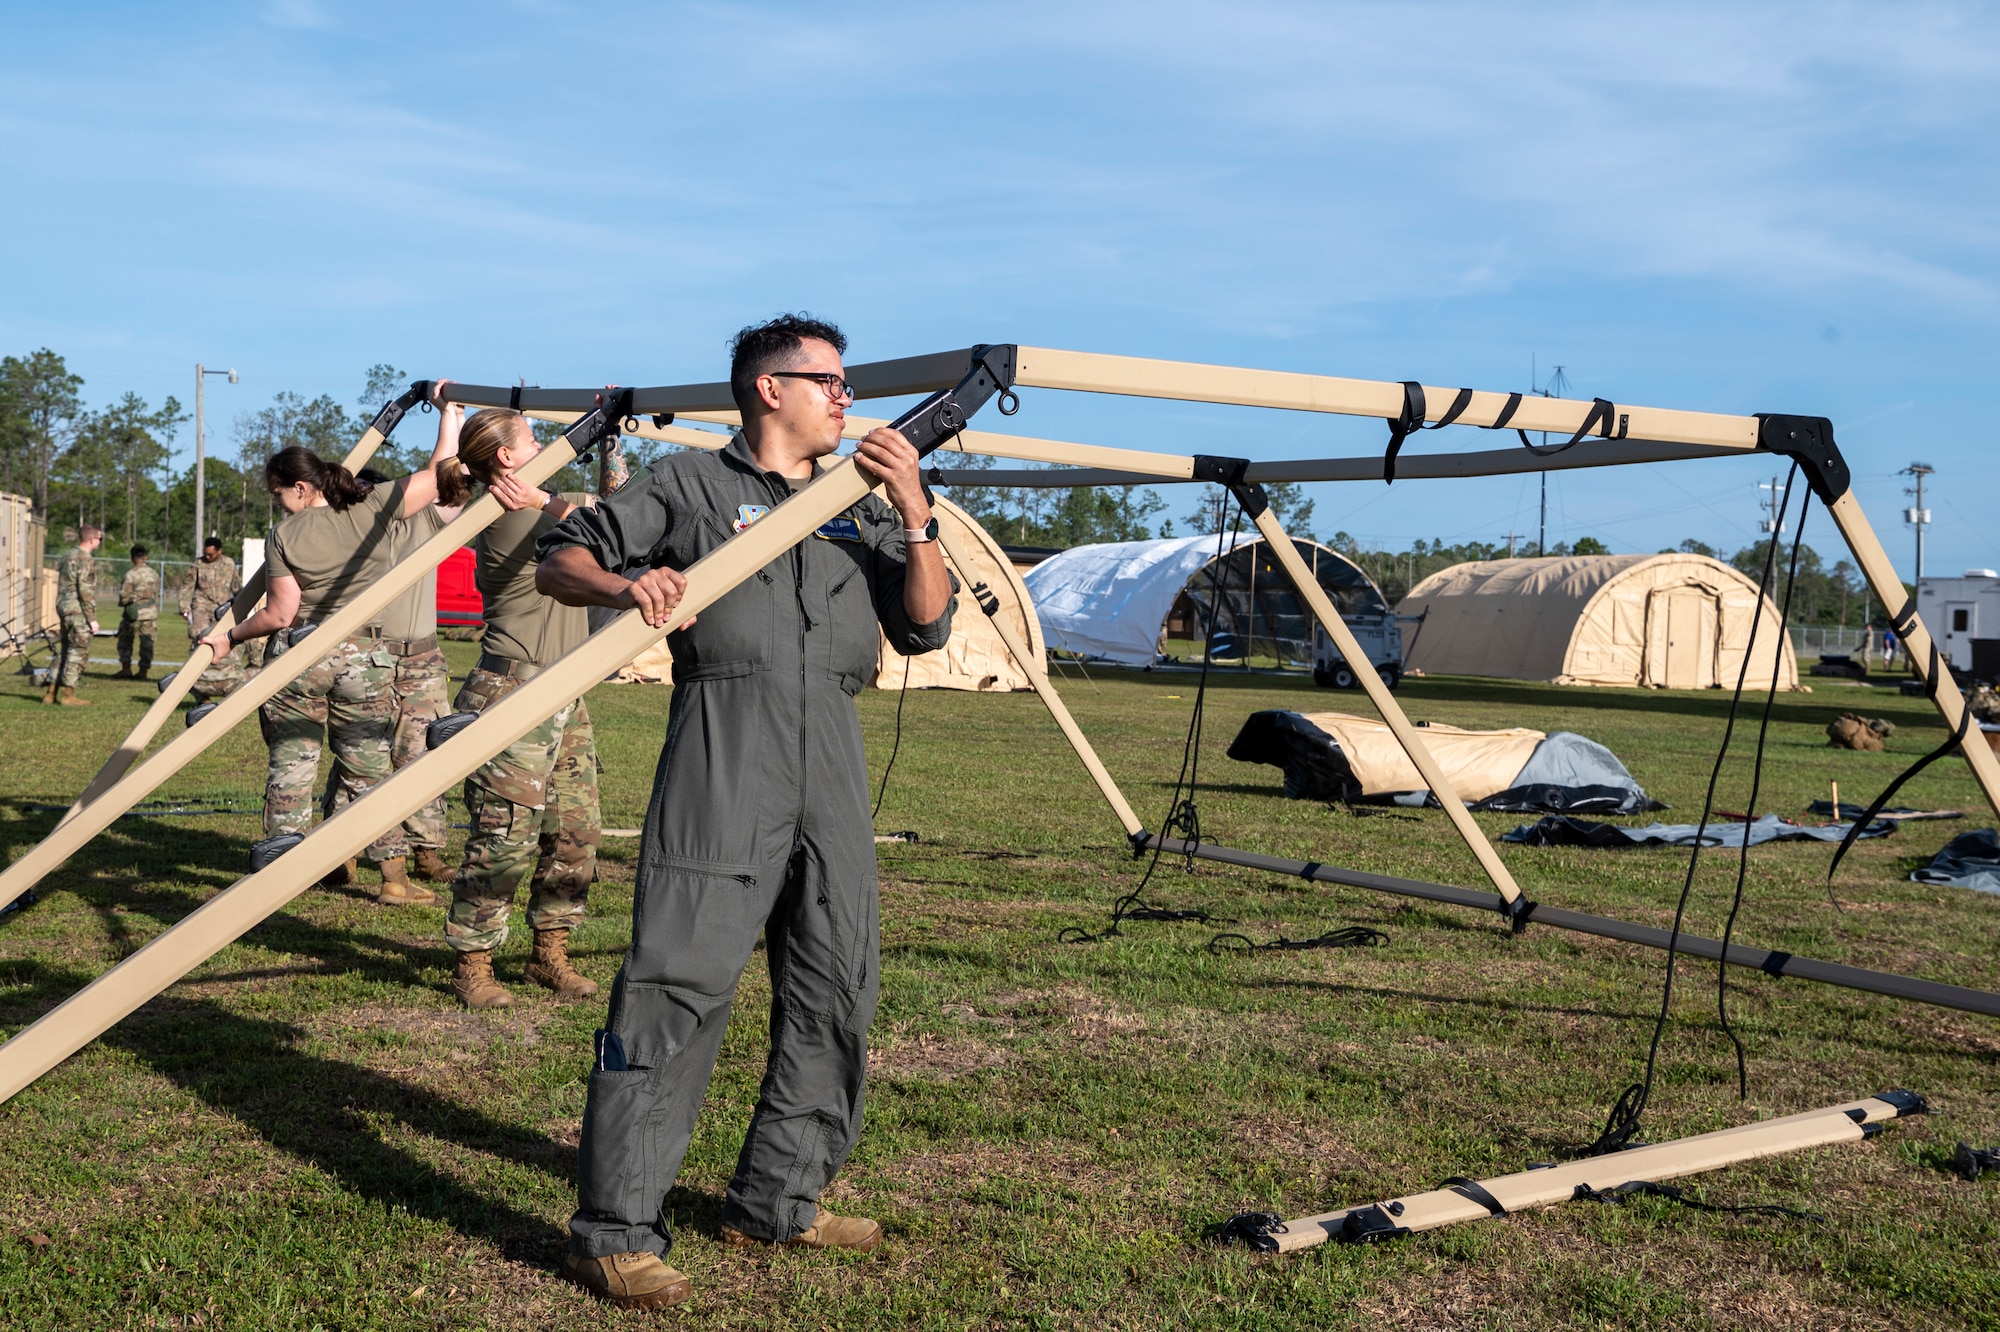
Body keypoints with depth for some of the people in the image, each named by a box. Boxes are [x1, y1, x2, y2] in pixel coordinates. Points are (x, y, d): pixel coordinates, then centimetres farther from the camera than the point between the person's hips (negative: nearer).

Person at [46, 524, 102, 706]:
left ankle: (51, 693, 15)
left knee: (65, 651, 15)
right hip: (79, 611, -9)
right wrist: (92, 618, -16)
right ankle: (68, 695, -4)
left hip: (64, 609, 9)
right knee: (78, 653, -4)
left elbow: (61, 585, 19)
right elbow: (86, 591, -18)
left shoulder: (67, 555, 15)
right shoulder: (86, 560, -14)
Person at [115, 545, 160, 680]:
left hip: (134, 613, -5)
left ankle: (126, 668, 9)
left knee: (125, 640, 10)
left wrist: (122, 602, 10)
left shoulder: (131, 574, -13)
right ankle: (143, 671, 7)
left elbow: (124, 595, -13)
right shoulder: (154, 574, 5)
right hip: (150, 613, 5)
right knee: (146, 642, 6)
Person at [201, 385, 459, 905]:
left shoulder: (285, 534, -6)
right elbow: (442, 471, 1)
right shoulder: (375, 508, -3)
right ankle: (394, 877, 5)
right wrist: (448, 408, 10)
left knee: (290, 767, 7)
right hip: (362, 658, 2)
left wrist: (228, 637, 7)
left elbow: (280, 614, -7)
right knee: (368, 770, 7)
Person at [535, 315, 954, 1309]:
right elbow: (558, 562, 6)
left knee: (834, 994, 9)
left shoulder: (860, 509, 21)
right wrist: (623, 584, -15)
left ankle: (777, 1201, 24)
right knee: (678, 986, -11)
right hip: (722, 756, -6)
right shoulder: (690, 485, 8)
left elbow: (926, 628, 10)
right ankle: (613, 1234, -5)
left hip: (832, 769, 6)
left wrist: (914, 518, -4)